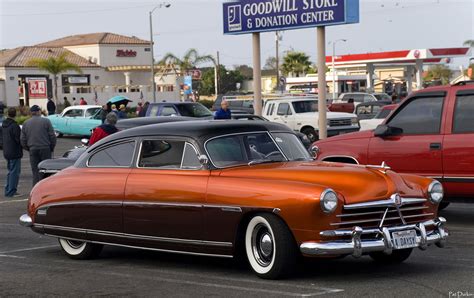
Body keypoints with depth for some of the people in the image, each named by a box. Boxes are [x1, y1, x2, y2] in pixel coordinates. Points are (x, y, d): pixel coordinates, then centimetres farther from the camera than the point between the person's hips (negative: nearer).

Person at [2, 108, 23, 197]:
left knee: (10, 171, 18)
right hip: (14, 152, -9)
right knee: (15, 172, -4)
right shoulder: (14, 126, -19)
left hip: (7, 152, 9)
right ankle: (11, 192, -5)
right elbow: (18, 139, -19)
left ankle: (8, 190, 21)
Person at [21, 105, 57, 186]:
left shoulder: (26, 123, 7)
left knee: (35, 173, 5)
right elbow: (52, 136, -5)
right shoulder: (46, 121, -3)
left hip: (33, 150, 3)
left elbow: (22, 140, 7)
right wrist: (52, 148, 9)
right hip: (45, 149, -3)